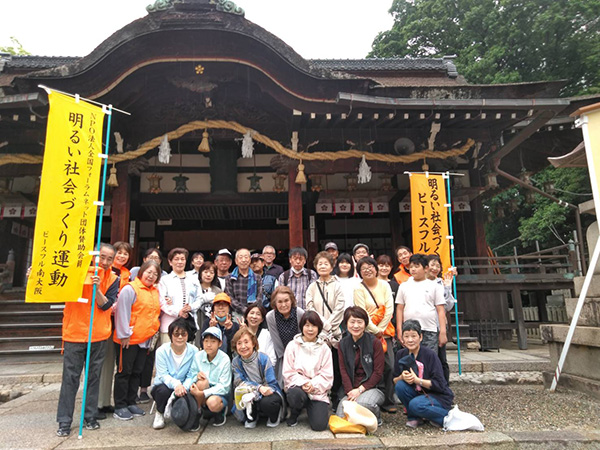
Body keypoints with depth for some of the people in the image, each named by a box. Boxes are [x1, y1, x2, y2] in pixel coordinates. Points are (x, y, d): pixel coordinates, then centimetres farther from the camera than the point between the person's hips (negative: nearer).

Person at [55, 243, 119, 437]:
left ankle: (90, 417, 22)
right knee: (70, 377, 1)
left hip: (99, 335, 2)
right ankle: (64, 422, 11)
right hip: (74, 332, -1)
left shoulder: (112, 279, 0)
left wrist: (97, 287, -23)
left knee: (94, 376, 10)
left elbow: (105, 305, -8)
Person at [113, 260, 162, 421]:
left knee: (137, 372, 15)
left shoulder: (156, 291, 11)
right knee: (124, 372, 3)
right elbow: (122, 312, -15)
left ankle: (131, 403, 27)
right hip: (128, 340, -7)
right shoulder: (130, 289, -12)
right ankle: (120, 406, 14)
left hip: (145, 339, 7)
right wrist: (124, 334, -15)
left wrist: (154, 331, 14)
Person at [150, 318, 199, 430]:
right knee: (164, 390, -34)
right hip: (162, 386, 0)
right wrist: (176, 384, -39)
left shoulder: (193, 351, -10)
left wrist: (183, 387, -35)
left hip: (182, 387, 1)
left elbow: (191, 376, -13)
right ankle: (159, 414, 1)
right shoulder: (162, 351, -12)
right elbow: (163, 375, -19)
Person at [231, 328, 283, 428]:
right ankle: (252, 417, 1)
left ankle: (274, 416, 4)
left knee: (267, 402, -36)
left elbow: (272, 384, -14)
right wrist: (259, 387, -32)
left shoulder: (263, 358, -14)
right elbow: (239, 382, -17)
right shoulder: (236, 362, -6)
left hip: (268, 393, -2)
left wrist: (265, 389, -36)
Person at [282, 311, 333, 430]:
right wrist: (302, 383, -18)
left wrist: (313, 385, -16)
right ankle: (294, 414, 0)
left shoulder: (324, 348, 6)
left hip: (318, 389, 1)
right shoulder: (292, 346, 2)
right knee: (295, 394, -36)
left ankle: (310, 407, 18)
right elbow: (288, 372, -3)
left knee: (319, 425, -17)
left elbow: (327, 375, 0)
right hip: (297, 386, 0)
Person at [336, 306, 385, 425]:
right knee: (341, 417, -20)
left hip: (372, 387, -3)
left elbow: (378, 372, -7)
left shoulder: (375, 343, -3)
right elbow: (343, 371, 2)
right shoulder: (343, 344, 7)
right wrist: (350, 391, -14)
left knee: (363, 403, -35)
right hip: (351, 389, 3)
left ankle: (377, 418, 1)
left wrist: (360, 390, -14)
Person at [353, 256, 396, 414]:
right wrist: (375, 330, -10)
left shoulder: (384, 285, 6)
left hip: (385, 332, 3)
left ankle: (388, 402, 13)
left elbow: (389, 309, 0)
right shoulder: (359, 289, -4)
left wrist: (381, 329, -6)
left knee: (389, 367, 0)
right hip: (368, 333, -3)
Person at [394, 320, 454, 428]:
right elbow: (394, 381, 1)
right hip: (417, 393, 5)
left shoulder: (430, 355, -16)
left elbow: (439, 385, -18)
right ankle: (414, 417, -1)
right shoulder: (401, 354, -2)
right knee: (400, 386, -22)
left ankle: (448, 417, -7)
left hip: (439, 396, -5)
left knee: (416, 404, -33)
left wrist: (416, 379, -27)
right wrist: (402, 377, -21)